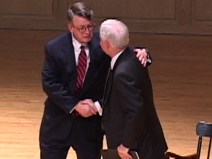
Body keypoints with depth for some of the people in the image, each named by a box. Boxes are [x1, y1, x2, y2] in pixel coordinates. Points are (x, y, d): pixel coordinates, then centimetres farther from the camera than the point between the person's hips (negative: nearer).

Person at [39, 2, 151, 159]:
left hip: (90, 120, 1)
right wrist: (75, 105, -20)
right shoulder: (54, 48, -11)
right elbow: (49, 83, -12)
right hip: (59, 121, -1)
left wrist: (140, 54, -28)